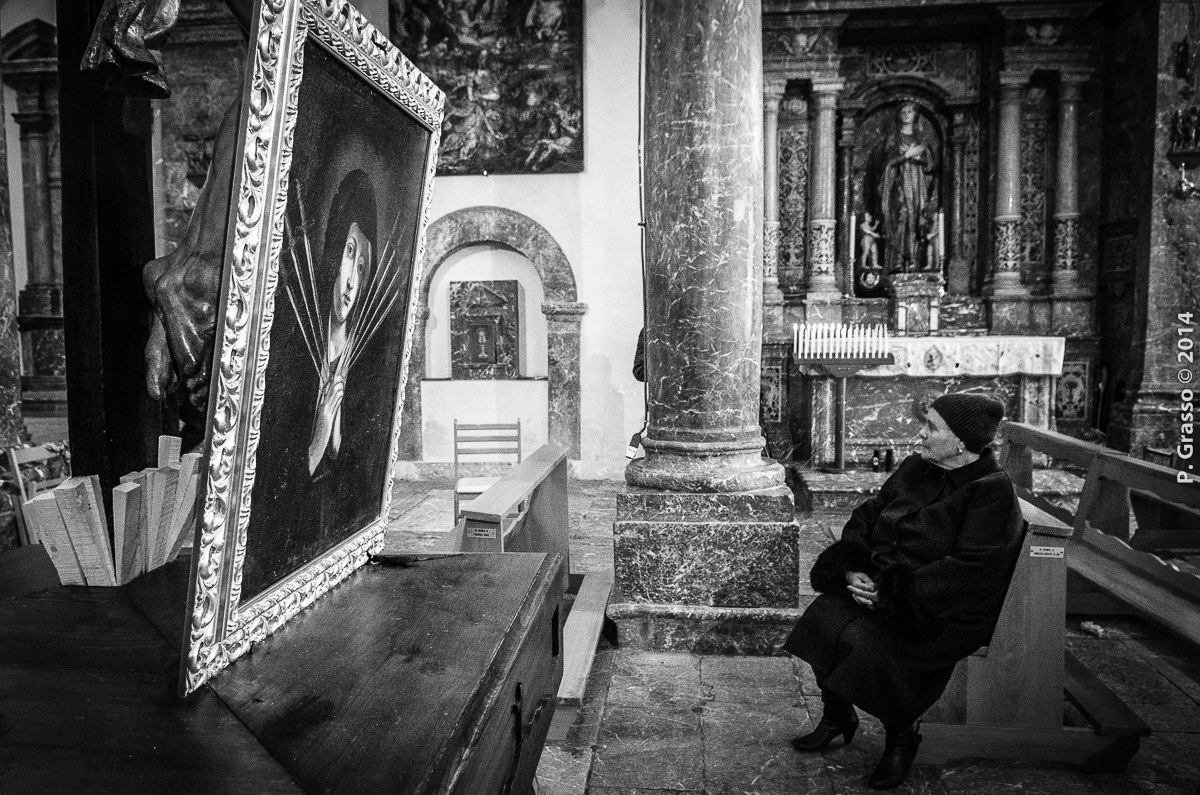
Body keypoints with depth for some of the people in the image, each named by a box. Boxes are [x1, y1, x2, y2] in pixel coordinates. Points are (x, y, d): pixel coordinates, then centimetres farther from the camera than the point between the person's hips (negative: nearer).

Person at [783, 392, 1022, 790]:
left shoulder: (993, 492, -13)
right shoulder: (915, 468, 7)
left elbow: (970, 568, -21)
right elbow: (867, 514, 10)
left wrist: (892, 592, -24)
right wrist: (853, 568, -9)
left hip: (946, 612, -6)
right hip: (878, 584, 6)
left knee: (867, 644, -28)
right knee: (823, 617, -17)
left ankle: (901, 738, 2)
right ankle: (837, 716, 8)